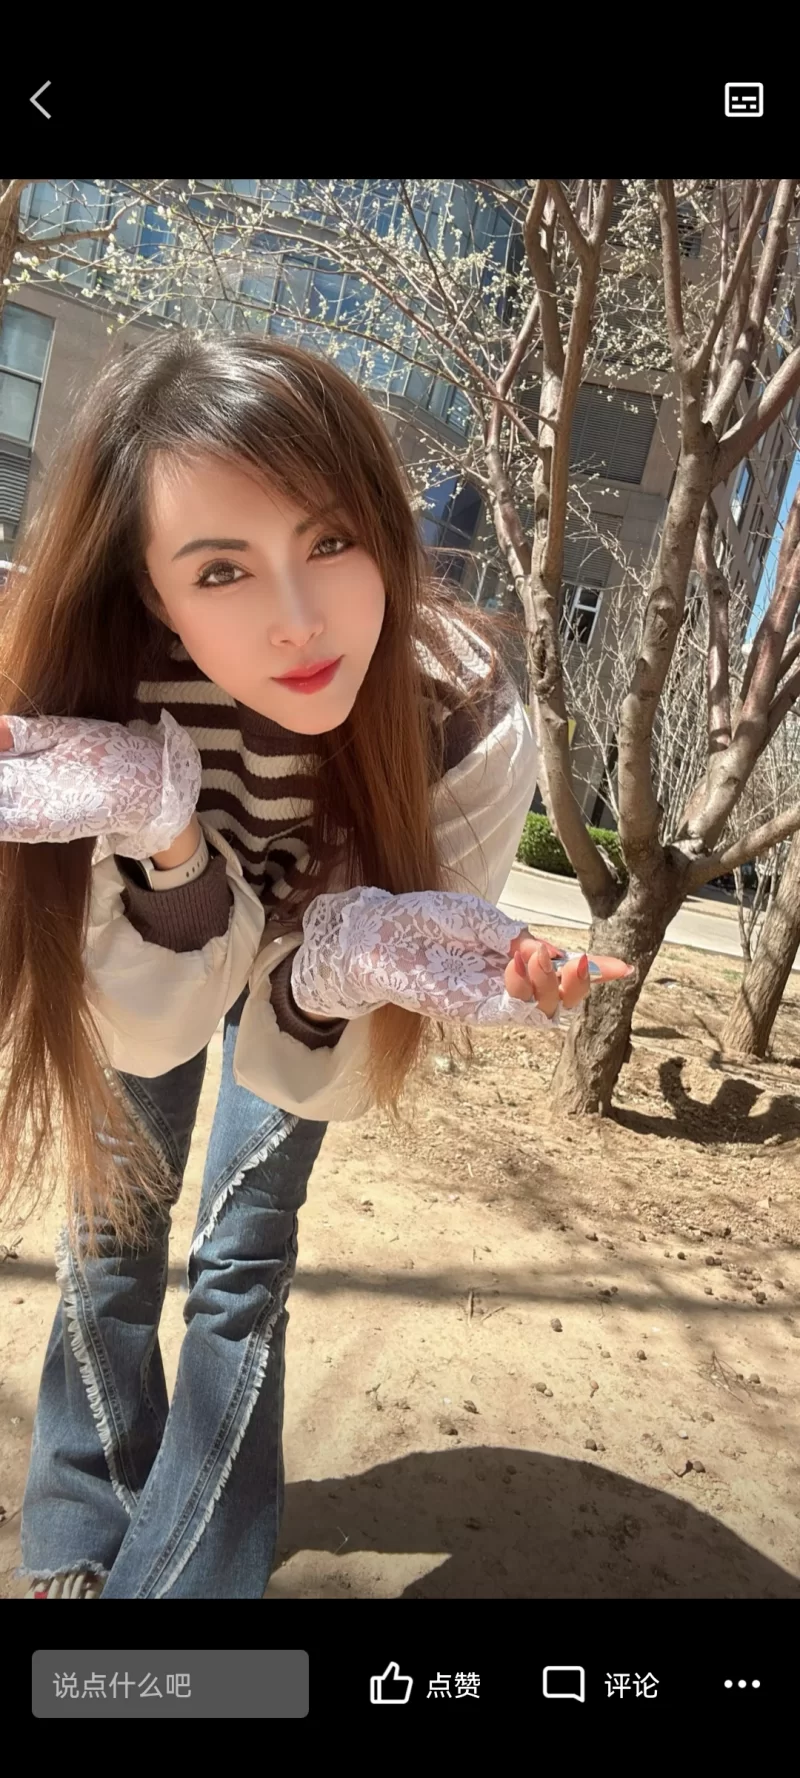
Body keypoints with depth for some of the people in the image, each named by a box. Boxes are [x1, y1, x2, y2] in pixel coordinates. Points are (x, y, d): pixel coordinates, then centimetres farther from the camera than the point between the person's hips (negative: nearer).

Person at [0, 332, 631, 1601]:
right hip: (152, 968, 1)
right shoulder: (112, 694, -35)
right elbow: (149, 1033, -29)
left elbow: (299, 1065, -28)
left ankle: (181, 1577, 22)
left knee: (242, 1264, -3)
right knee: (112, 1226, 6)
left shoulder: (467, 731, -37)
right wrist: (166, 834, -47)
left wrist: (339, 964, -51)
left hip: (306, 981, 0)